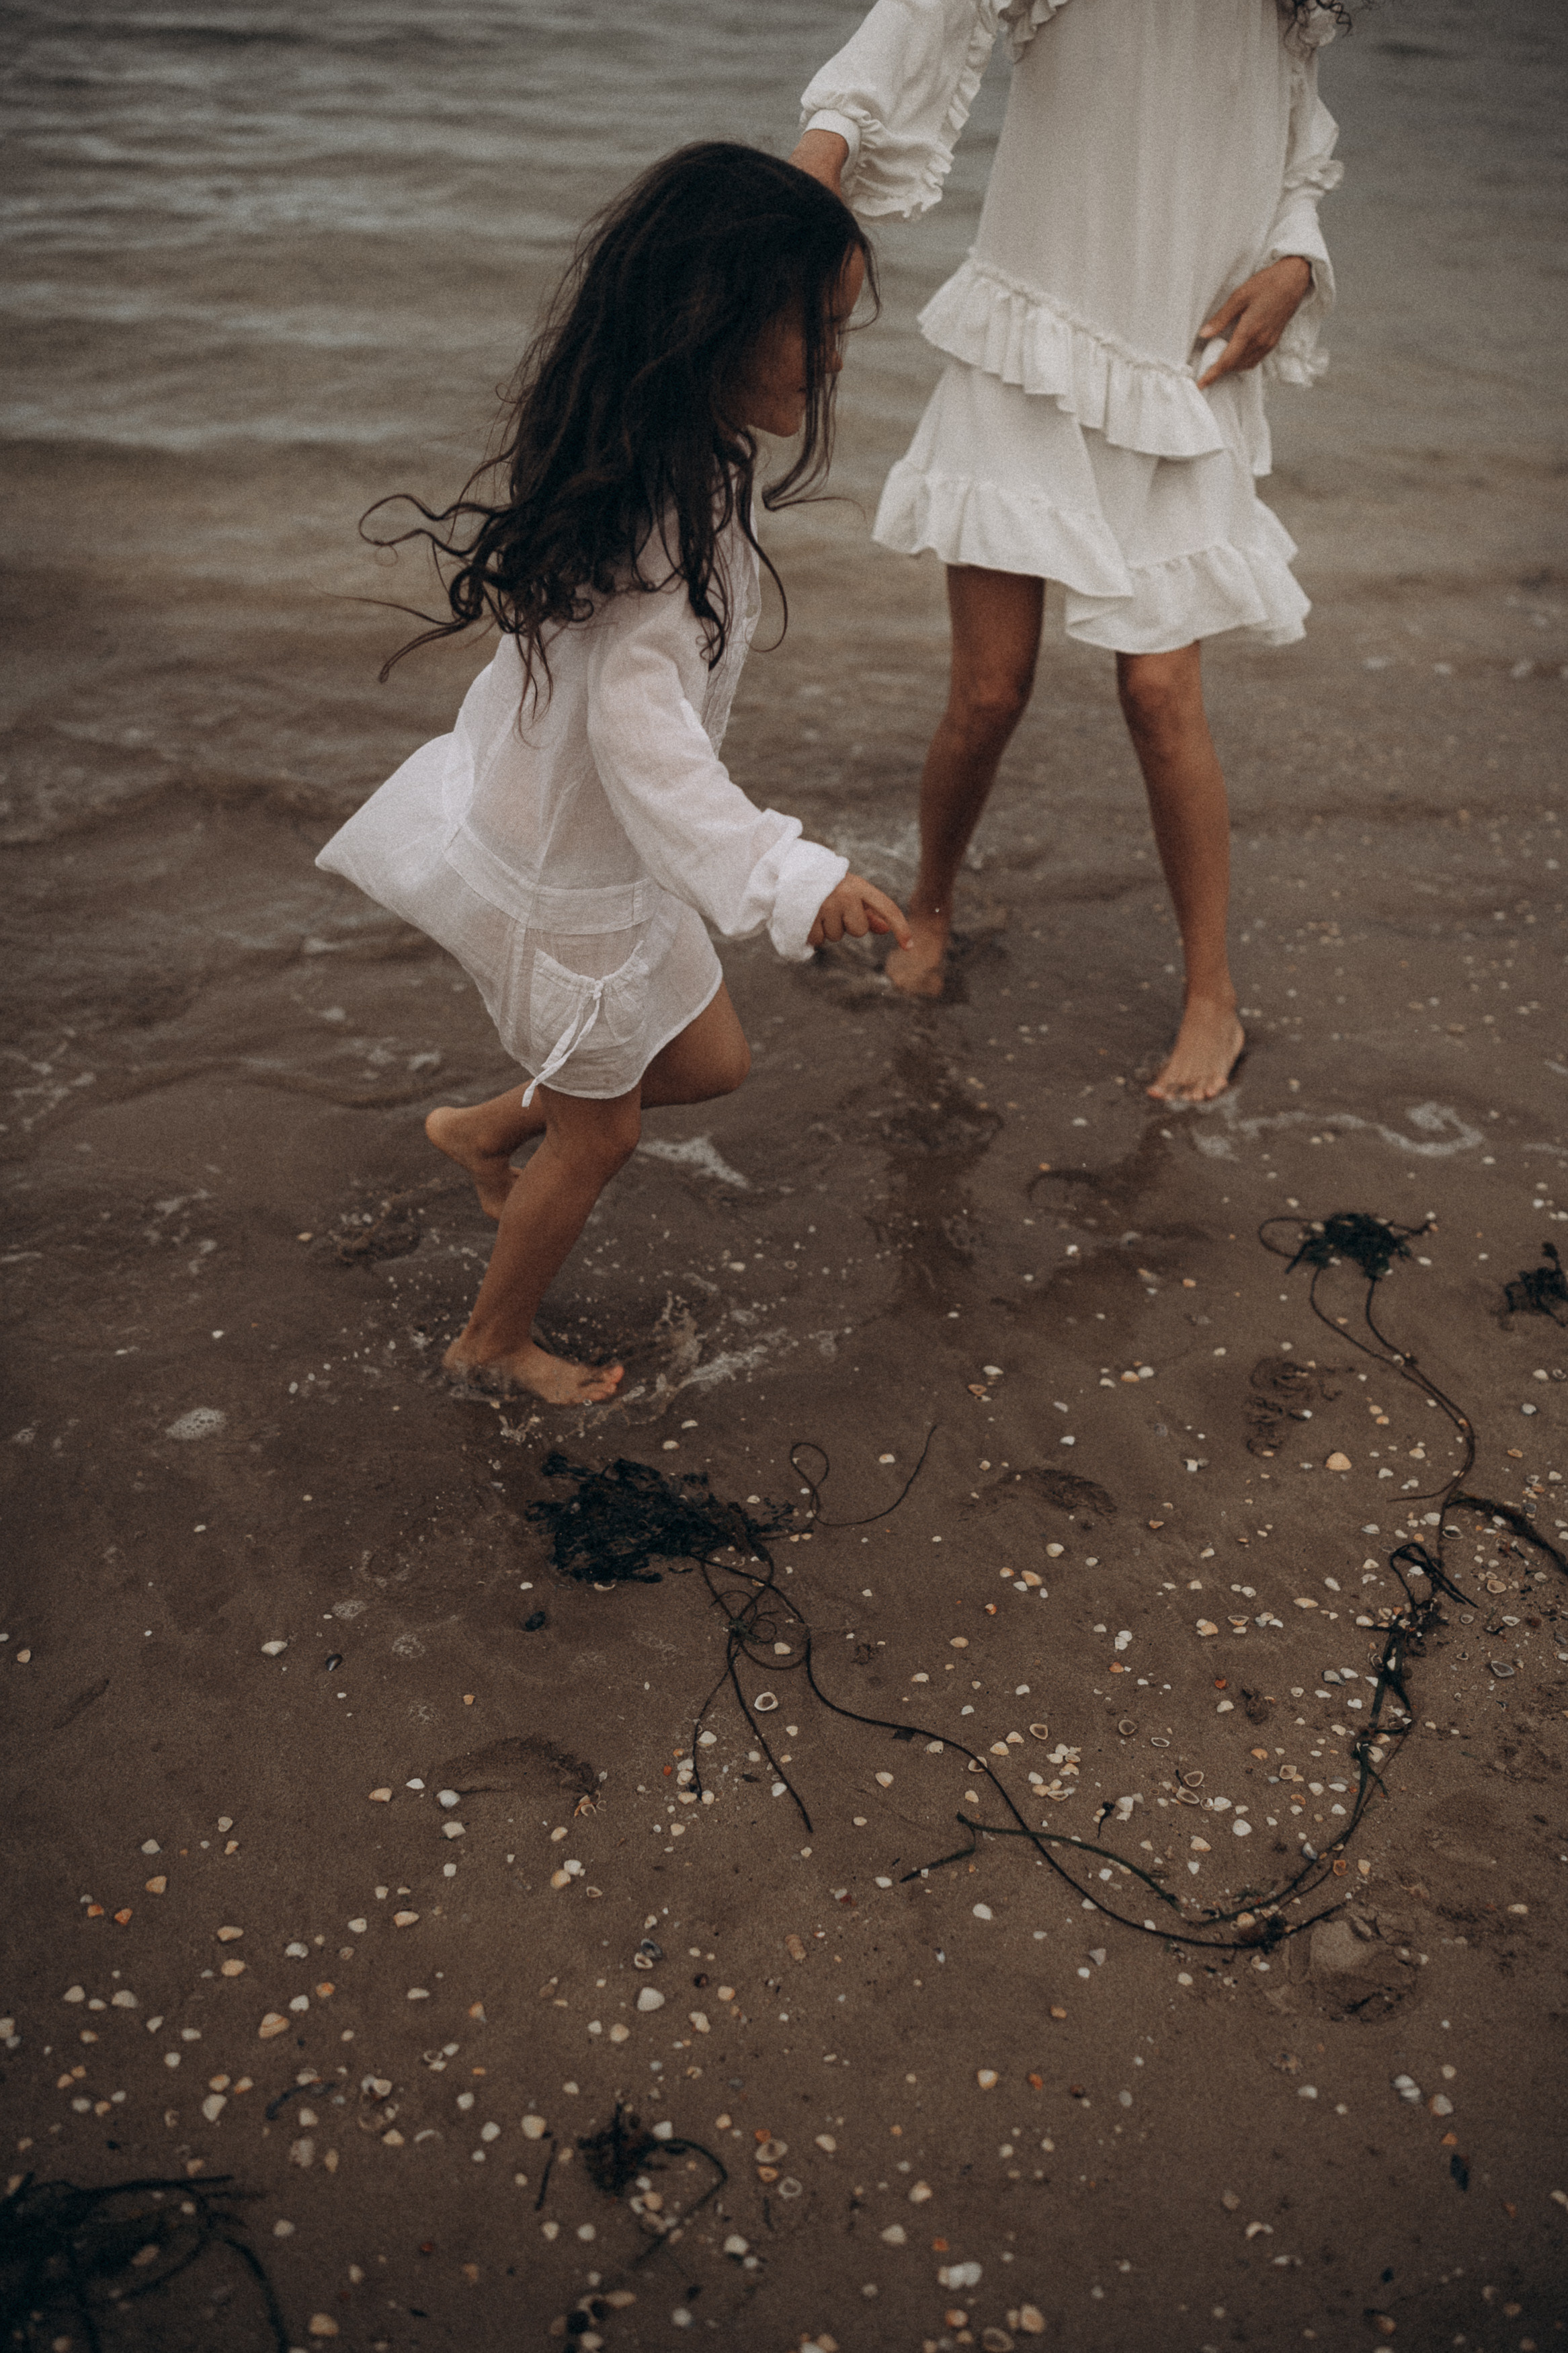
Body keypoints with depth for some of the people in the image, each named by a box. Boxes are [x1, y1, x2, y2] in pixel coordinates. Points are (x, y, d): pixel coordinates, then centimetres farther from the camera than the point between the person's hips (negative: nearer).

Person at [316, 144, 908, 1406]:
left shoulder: (673, 463, -3)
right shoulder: (663, 518, -34)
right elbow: (642, 730, -43)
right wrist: (790, 877, -52)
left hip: (593, 835, 9)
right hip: (562, 879, -9)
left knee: (708, 1061, 23)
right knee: (598, 1137, 14)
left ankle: (484, 1128, 42)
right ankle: (495, 1343, 39)